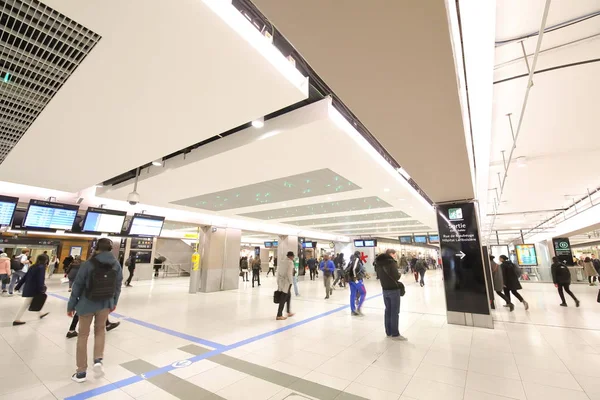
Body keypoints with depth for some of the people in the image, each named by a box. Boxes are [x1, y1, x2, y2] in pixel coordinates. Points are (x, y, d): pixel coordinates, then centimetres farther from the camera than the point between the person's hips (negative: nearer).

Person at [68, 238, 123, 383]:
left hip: (87, 304, -2)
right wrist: (114, 303, 17)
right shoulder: (117, 265, -6)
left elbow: (77, 286, -9)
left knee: (83, 336, 13)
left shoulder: (89, 264, -15)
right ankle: (98, 360, 14)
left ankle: (81, 372, 22)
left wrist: (71, 305, 3)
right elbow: (118, 286, 3)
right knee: (100, 330, 25)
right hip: (105, 304, 2)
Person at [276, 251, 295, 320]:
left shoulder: (283, 261, 11)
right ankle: (279, 315, 4)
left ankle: (289, 312, 31)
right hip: (286, 282, -8)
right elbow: (289, 273, -20)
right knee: (283, 299, -1)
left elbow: (278, 271, 12)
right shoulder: (290, 262, -13)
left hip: (281, 281, 8)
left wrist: (279, 280, 16)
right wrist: (291, 282, -9)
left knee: (288, 296, 21)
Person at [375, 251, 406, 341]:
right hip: (393, 289, -7)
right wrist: (399, 274, 1)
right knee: (395, 312, 2)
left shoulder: (380, 263, 7)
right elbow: (396, 276, -19)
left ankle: (388, 332, 21)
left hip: (385, 289, 7)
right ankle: (395, 334, 8)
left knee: (388, 310, 14)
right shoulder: (391, 262, -17)